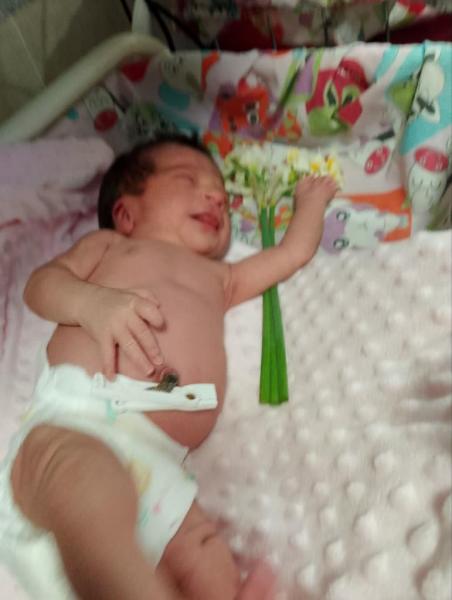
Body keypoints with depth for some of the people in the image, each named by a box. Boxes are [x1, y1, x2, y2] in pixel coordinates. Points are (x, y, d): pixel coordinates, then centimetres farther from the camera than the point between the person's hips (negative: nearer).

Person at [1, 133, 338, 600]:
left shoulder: (218, 277, 37)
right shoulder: (109, 243, 27)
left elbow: (293, 252, 42)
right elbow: (41, 283, 11)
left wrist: (310, 198, 58)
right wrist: (92, 302, -10)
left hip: (155, 458, 5)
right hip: (74, 420, -4)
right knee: (91, 486, -39)